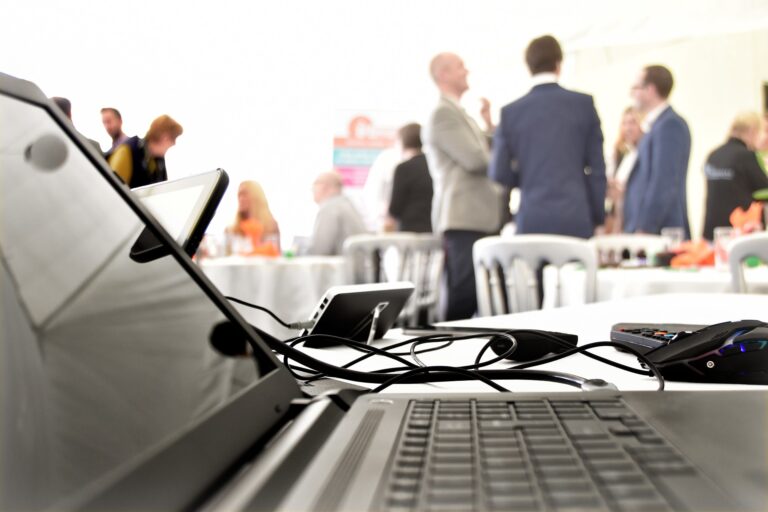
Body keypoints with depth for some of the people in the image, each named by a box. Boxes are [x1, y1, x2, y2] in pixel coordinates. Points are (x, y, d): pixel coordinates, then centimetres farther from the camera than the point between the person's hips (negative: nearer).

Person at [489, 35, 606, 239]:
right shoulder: (584, 103, 1)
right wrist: (597, 216, 10)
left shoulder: (510, 111, 2)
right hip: (576, 218, 0)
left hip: (532, 220, 1)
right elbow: (596, 167, 2)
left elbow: (499, 173, 1)